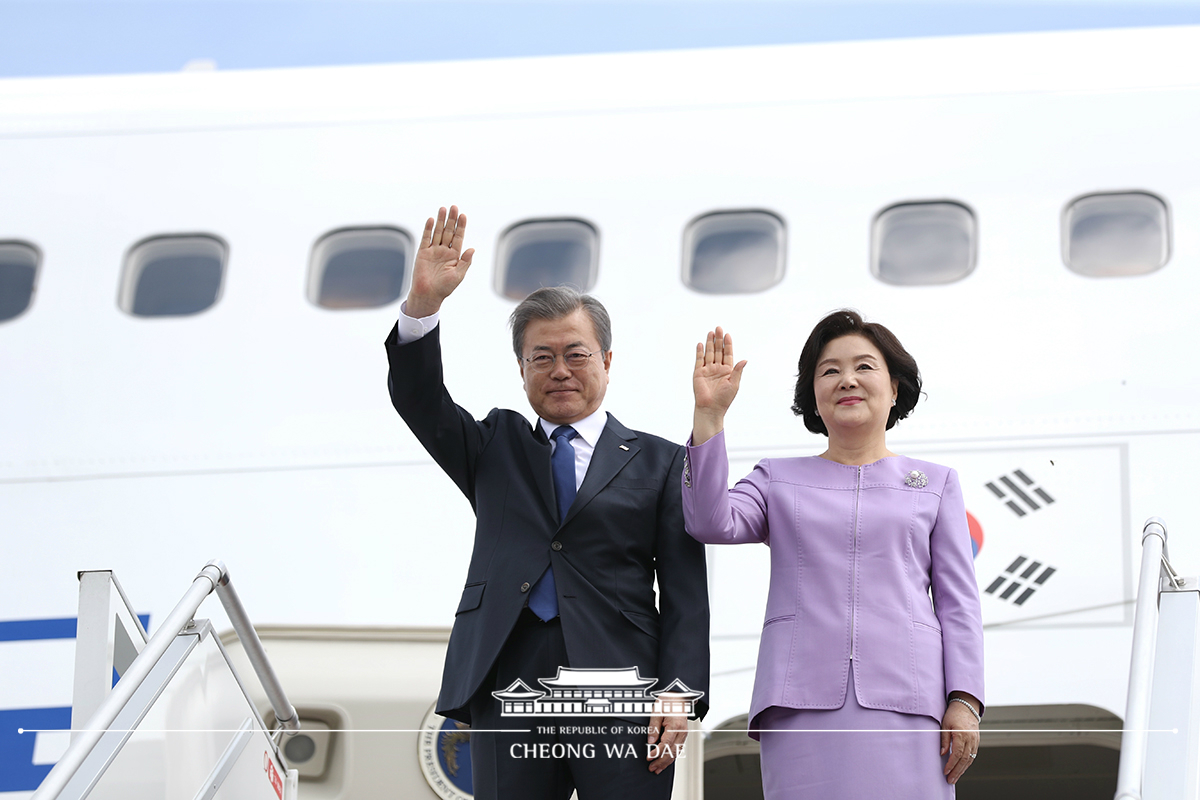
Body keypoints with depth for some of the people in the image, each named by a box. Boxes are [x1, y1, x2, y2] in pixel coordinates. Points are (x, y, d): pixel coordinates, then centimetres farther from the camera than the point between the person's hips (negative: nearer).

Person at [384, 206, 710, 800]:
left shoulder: (659, 462, 11)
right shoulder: (496, 449, 20)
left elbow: (685, 592, 4)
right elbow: (417, 399, 6)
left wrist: (679, 693, -8)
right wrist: (423, 304, -10)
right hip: (507, 692, 2)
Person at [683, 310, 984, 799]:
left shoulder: (935, 484, 18)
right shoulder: (779, 479, 19)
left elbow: (958, 601, 12)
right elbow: (711, 522, 0)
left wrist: (964, 700, 0)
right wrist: (708, 414, -5)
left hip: (902, 699, 0)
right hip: (802, 703, 0)